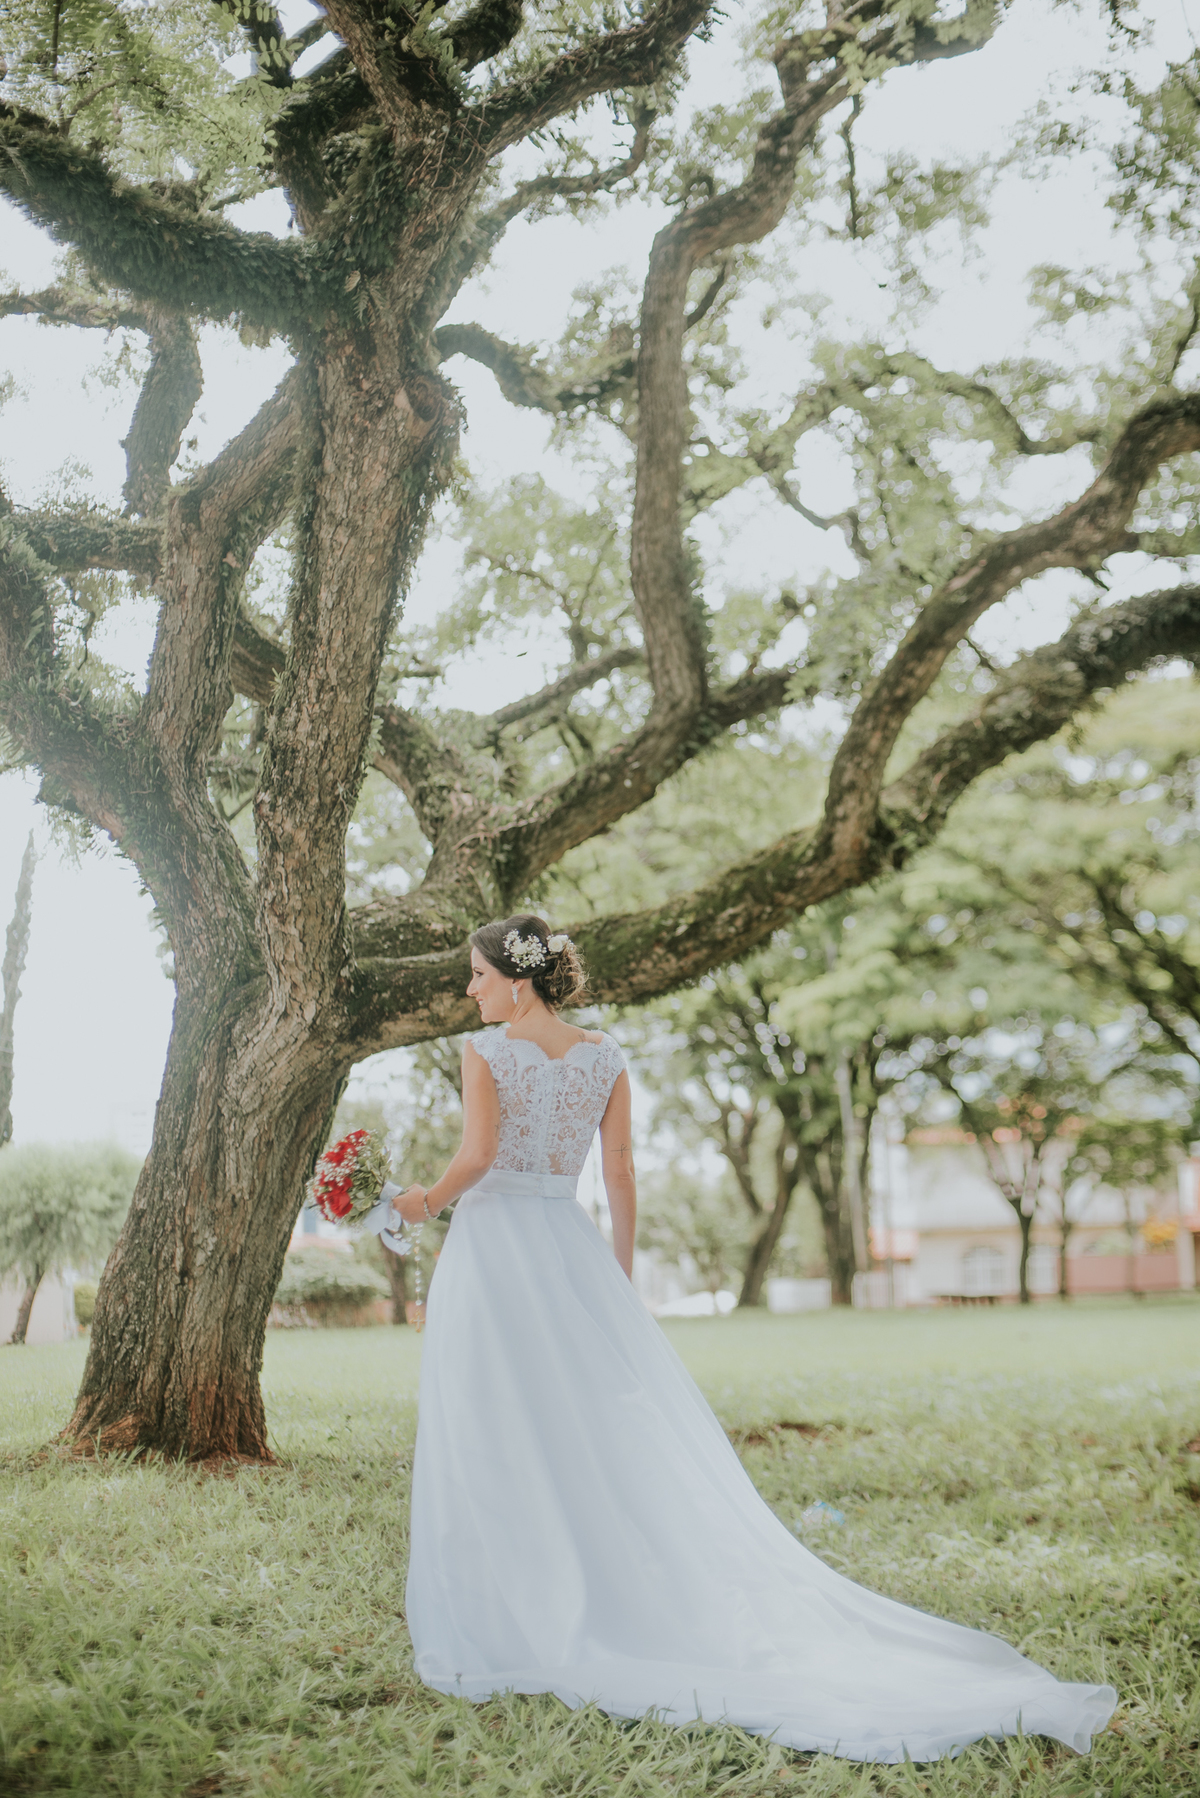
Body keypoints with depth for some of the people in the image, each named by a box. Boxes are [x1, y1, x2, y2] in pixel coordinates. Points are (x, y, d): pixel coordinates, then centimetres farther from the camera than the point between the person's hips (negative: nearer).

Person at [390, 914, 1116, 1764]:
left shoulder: (485, 1051, -6)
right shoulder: (605, 1057, 7)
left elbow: (476, 1155, -18)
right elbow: (620, 1176, 7)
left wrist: (429, 1199, 1)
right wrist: (620, 1279, 14)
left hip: (491, 1242, -4)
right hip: (570, 1249, 4)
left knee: (496, 1446, 4)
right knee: (615, 1433, 6)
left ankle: (503, 1633, 10)